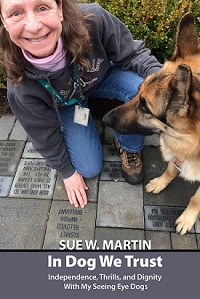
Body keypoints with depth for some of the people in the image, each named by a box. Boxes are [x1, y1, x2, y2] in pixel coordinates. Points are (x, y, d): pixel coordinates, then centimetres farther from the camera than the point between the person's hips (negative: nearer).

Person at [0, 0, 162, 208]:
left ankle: (127, 147, 0)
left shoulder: (93, 19, -36)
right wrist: (66, 171, -4)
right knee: (90, 169, -2)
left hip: (102, 77, 1)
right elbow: (43, 133, -17)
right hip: (65, 104, 0)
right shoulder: (20, 86, -34)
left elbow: (131, 54, -20)